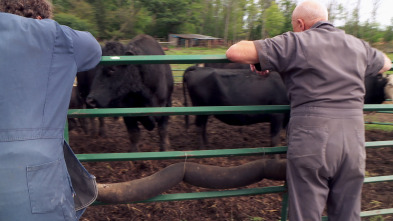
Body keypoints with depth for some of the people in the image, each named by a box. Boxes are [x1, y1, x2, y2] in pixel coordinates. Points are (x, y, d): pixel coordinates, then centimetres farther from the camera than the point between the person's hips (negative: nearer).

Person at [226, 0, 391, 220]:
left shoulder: (295, 42, -2)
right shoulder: (358, 45, 15)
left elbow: (235, 52, -7)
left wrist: (258, 60, 12)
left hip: (310, 139, -5)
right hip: (354, 141, 5)